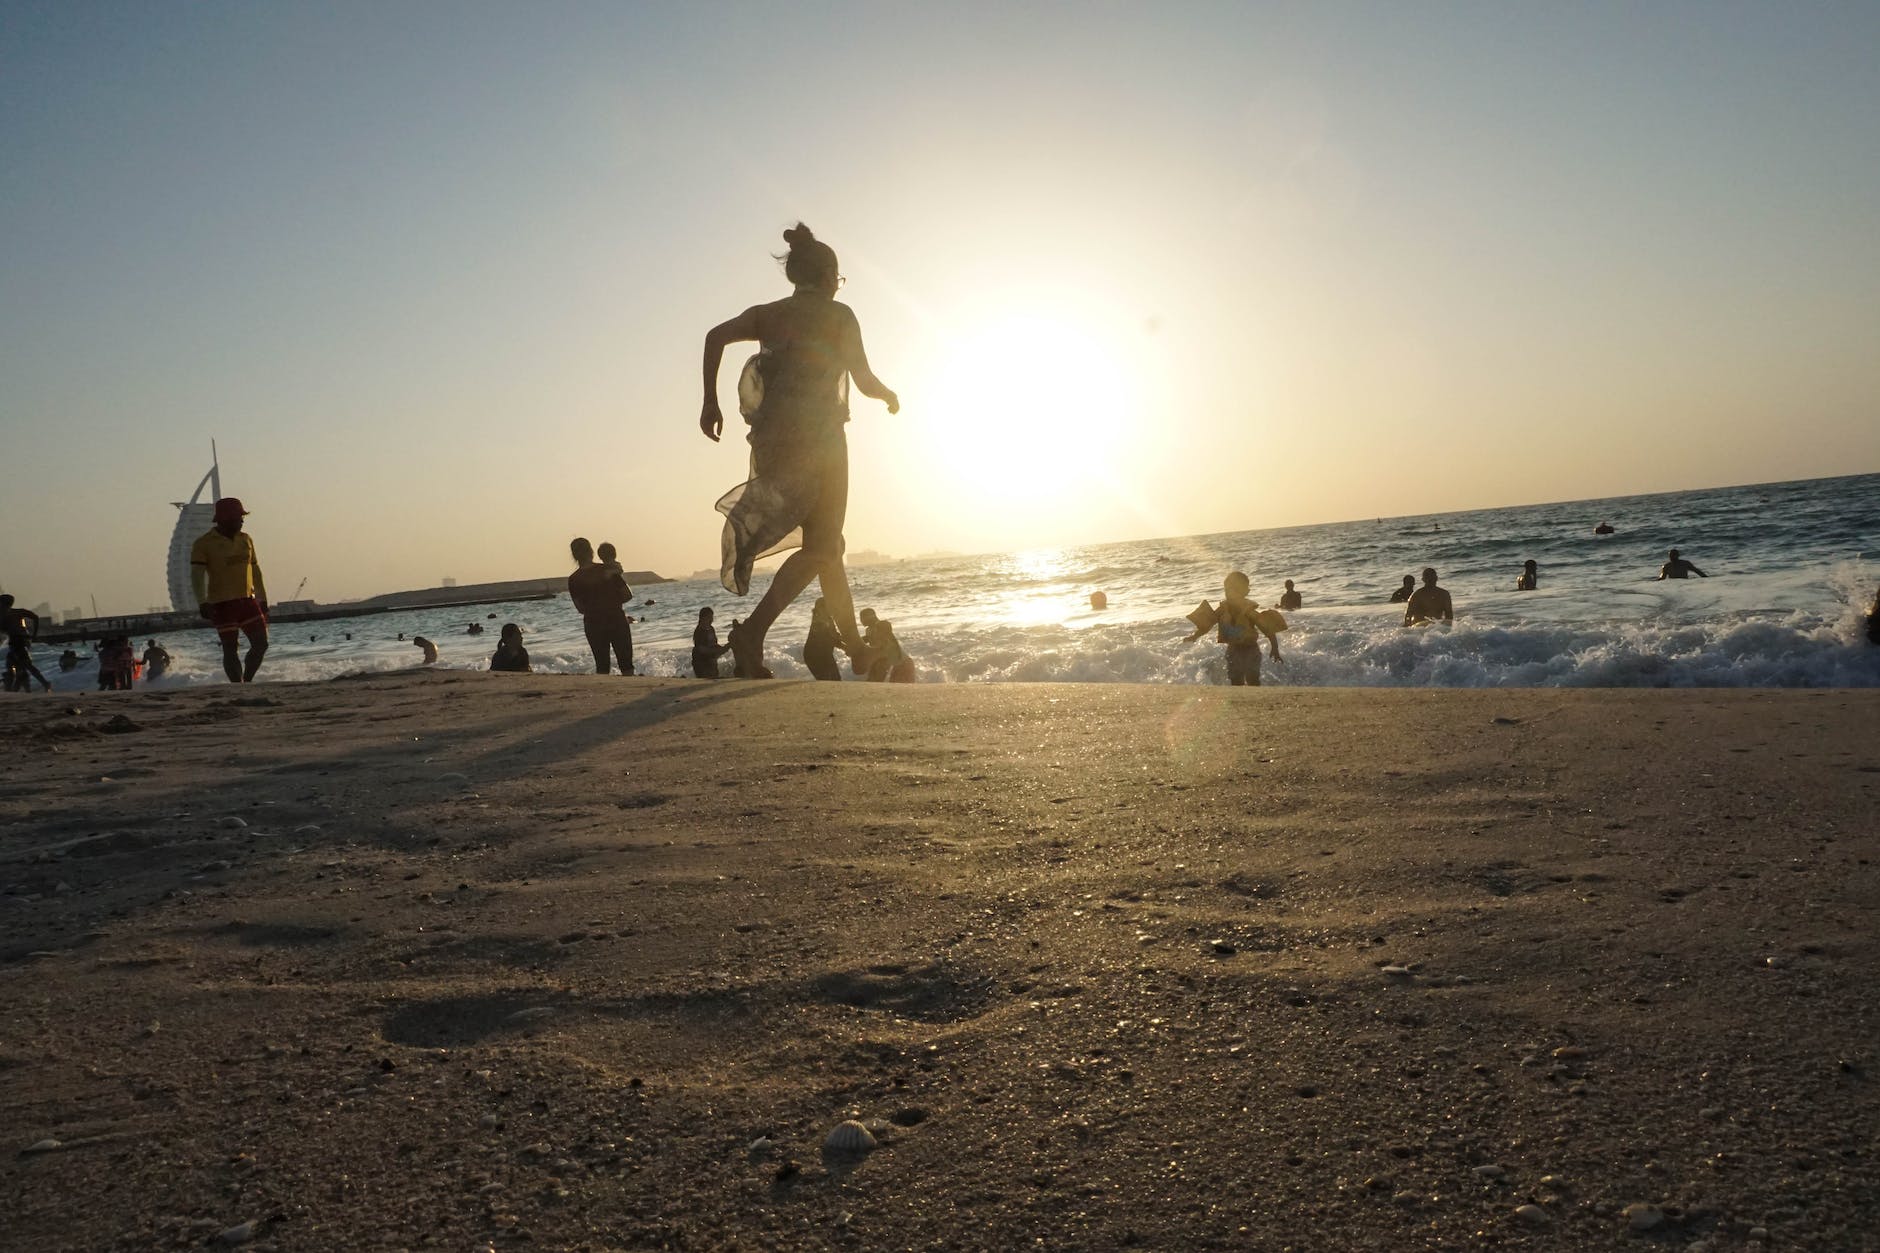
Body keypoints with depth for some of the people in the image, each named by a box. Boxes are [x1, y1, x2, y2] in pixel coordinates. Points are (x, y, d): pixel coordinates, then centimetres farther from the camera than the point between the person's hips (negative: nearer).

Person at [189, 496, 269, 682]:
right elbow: (197, 575, -12)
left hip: (248, 600, 5)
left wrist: (263, 599, 19)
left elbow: (255, 571, 19)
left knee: (261, 644, 0)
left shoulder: (246, 539, 11)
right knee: (230, 649, 0)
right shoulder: (204, 543, -5)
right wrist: (202, 602, -24)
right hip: (222, 605, -5)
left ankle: (247, 681, 17)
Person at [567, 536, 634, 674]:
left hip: (593, 625, 2)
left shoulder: (573, 580, -4)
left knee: (602, 666, 10)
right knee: (626, 664, 6)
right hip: (617, 620, -2)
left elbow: (580, 608, 1)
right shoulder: (609, 570, -7)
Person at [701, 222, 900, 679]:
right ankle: (752, 632, -24)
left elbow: (716, 336, 4)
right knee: (820, 546, -6)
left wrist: (710, 401, 5)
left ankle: (858, 650, 22)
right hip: (818, 437, -7)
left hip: (773, 438, 7)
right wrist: (890, 396, 21)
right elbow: (865, 381, 0)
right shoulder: (838, 314, 1)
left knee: (826, 545, 14)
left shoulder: (768, 314, 15)